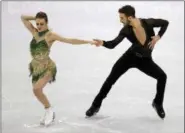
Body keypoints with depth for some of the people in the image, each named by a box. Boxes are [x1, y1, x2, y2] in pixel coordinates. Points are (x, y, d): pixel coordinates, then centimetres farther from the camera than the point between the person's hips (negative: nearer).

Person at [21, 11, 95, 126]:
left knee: (36, 89, -26)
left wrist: (88, 41, -15)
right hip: (36, 67, 7)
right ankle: (50, 113, 30)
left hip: (47, 67, -7)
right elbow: (23, 17, 9)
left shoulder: (51, 35, -12)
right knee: (37, 92, 8)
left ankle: (49, 110, -2)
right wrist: (35, 17, 0)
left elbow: (71, 41, -13)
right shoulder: (35, 32, 3)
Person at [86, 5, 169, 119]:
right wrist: (103, 43, -48)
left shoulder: (148, 23, -21)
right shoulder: (126, 30, -19)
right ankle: (96, 105, 7)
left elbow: (165, 23, -5)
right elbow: (112, 44, -28)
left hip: (145, 60, 0)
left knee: (162, 76, -14)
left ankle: (158, 103, 11)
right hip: (130, 57, 0)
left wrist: (158, 37, -16)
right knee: (111, 78, -7)